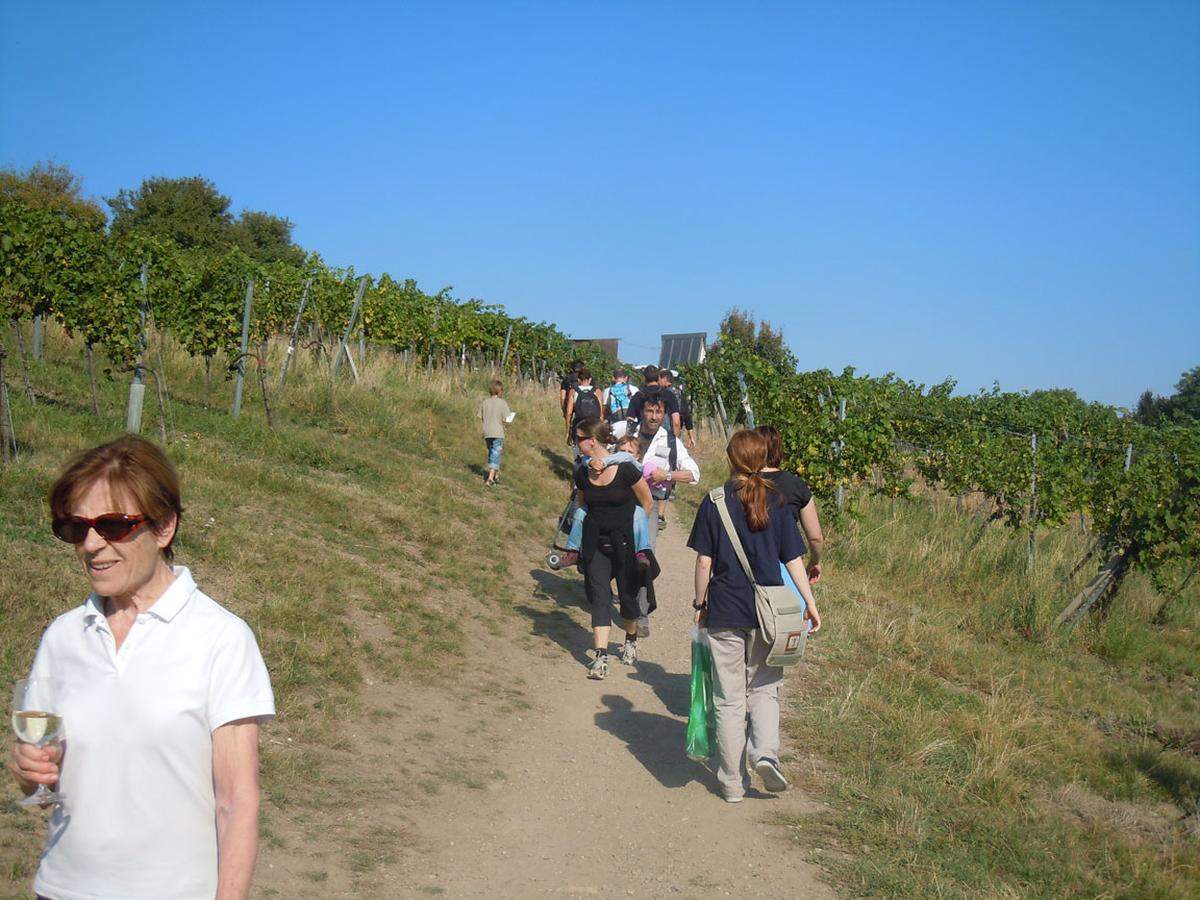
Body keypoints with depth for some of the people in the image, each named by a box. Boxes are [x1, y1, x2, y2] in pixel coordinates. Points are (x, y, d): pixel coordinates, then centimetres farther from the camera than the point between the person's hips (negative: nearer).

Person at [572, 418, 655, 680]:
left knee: (627, 595, 10)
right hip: (595, 545, 3)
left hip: (625, 543, -3)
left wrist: (632, 530, 4)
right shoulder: (582, 474, -2)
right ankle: (600, 657, -9)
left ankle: (631, 640, 38)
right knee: (599, 596, -5)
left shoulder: (625, 470, -16)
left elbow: (647, 503, -3)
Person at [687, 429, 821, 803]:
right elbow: (793, 560, -1)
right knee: (764, 688, 17)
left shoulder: (714, 503, -6)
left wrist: (700, 603, 8)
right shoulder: (777, 503, -1)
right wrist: (810, 603, 7)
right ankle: (765, 752, -6)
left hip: (725, 612, -1)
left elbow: (704, 562, -5)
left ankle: (732, 782, 13)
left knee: (729, 699, 7)